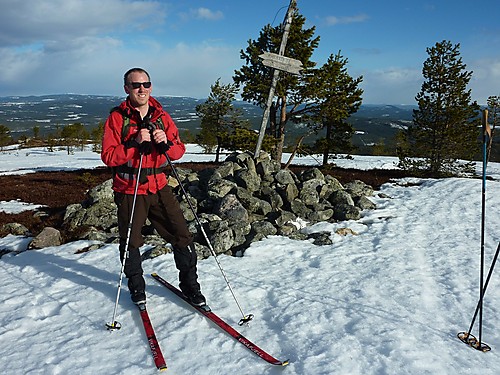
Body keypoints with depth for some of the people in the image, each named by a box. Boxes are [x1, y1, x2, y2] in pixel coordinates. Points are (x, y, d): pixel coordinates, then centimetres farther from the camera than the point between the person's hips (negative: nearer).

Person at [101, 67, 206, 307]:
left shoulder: (161, 116, 6)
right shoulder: (117, 118, -4)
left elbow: (179, 151, 5)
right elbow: (108, 156, -12)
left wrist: (166, 143, -15)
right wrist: (135, 143, -23)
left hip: (159, 188, 3)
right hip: (129, 191, -2)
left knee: (182, 235, 0)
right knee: (130, 242, 10)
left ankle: (189, 285, 18)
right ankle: (136, 287, 33)